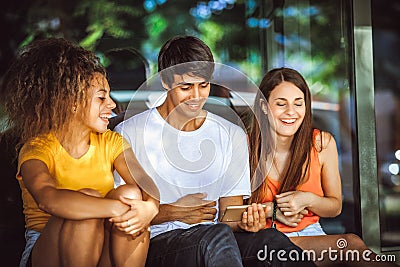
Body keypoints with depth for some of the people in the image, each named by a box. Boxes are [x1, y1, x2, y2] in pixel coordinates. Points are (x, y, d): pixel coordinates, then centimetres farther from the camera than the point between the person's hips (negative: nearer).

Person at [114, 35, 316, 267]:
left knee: (271, 240, -31)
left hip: (215, 238, 3)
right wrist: (174, 212, -11)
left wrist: (242, 222, -13)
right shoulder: (130, 133, 3)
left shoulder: (233, 136, 15)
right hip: (158, 241, -3)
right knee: (217, 236, -38)